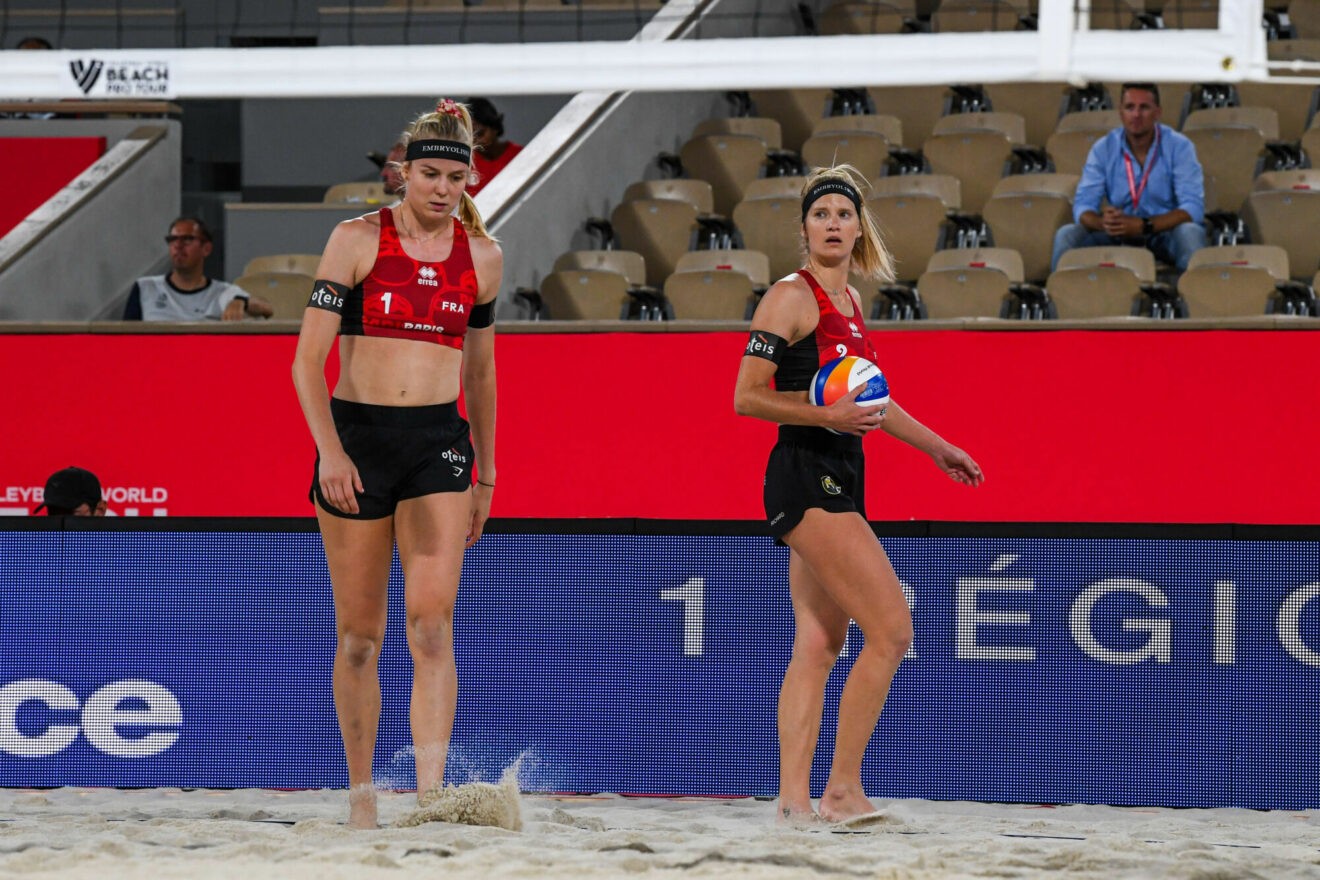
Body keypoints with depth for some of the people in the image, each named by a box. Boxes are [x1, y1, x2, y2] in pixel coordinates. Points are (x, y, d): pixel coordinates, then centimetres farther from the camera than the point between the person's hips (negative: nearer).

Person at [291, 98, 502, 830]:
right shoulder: (357, 241, -2)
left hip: (438, 441, 1)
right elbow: (308, 361, -6)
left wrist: (484, 475, 19)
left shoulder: (481, 256, 8)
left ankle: (430, 794, -19)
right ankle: (361, 792, 18)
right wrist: (330, 452, -18)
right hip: (355, 436, -1)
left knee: (432, 624, -13)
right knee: (359, 633, 5)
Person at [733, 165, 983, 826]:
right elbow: (747, 398, -13)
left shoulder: (848, 302, 17)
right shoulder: (791, 298, -9)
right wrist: (828, 417, -22)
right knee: (891, 629, -13)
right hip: (804, 474, -9)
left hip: (840, 476, 9)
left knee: (819, 644, 5)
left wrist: (935, 447, 36)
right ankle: (842, 792, -9)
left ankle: (794, 797, 4)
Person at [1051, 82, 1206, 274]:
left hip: (1165, 230, -2)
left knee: (1191, 233, -35)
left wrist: (1144, 226, -33)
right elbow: (1083, 205, -7)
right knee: (1067, 235, -22)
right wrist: (1102, 222, -32)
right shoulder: (1103, 149, -3)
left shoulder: (1179, 147, -10)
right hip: (1118, 233, 2)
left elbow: (1193, 208, -19)